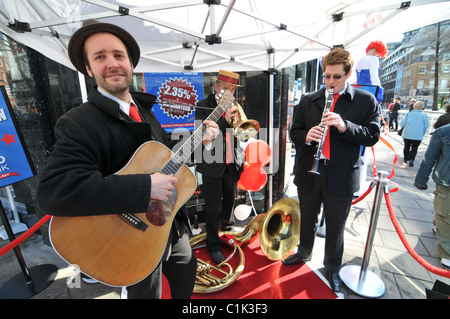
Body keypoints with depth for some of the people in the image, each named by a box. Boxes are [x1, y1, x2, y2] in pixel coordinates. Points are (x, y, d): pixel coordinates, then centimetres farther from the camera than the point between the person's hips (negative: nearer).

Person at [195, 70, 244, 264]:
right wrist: (225, 120, -26)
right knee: (213, 208, 3)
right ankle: (214, 246, 24)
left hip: (231, 164, 5)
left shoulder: (234, 106, 7)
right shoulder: (203, 106, -7)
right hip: (212, 164, -5)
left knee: (229, 201, 21)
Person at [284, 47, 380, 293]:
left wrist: (345, 126, -22)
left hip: (341, 177, -2)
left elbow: (372, 135, -5)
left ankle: (333, 268, 38)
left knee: (335, 226, 14)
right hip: (308, 172, 3)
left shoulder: (366, 101, 0)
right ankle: (304, 252, 46)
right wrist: (306, 136, -16)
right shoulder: (308, 101, 6)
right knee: (307, 219, 20)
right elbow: (294, 132, 6)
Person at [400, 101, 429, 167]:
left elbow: (403, 123, -3)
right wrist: (422, 134, 14)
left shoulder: (408, 113, 2)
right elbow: (425, 127, 2)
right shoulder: (424, 115, 1)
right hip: (418, 136, -1)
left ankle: (405, 161, 20)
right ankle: (411, 160, -9)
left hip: (407, 134, 1)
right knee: (414, 148, 9)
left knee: (406, 147, 14)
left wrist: (404, 130, 14)